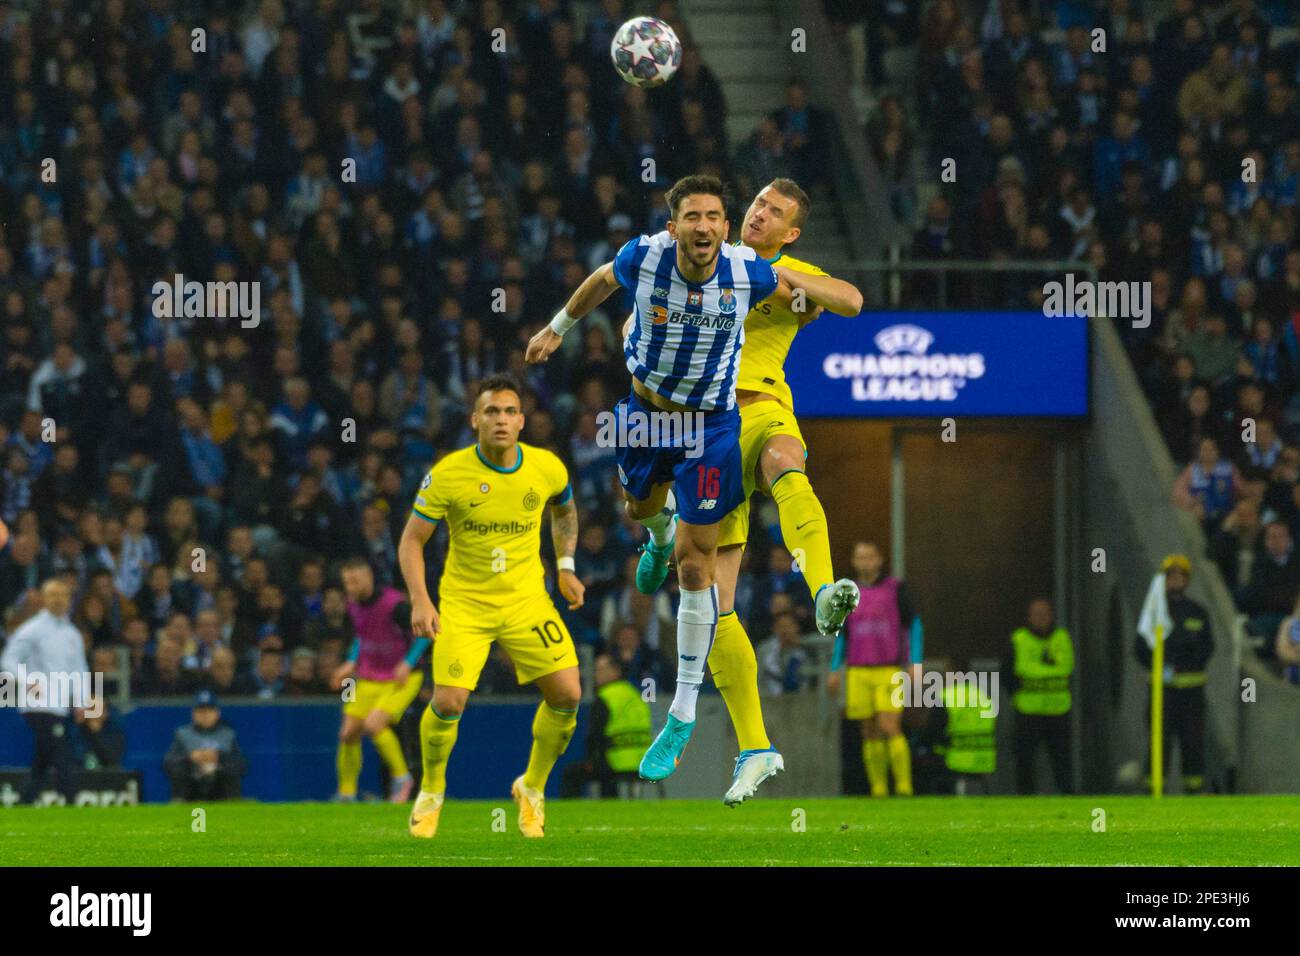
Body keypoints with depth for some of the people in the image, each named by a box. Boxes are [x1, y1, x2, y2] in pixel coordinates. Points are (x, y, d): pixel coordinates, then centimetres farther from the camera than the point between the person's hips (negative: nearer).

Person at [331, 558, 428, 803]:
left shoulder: (394, 604, -21)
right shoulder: (354, 605, 1)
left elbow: (425, 631, -13)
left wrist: (408, 663, -21)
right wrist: (351, 663, 9)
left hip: (400, 679, -7)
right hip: (369, 679, 7)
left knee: (374, 724, -24)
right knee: (348, 734, -1)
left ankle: (401, 778, -3)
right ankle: (346, 794, 13)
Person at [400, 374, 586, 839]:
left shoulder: (547, 469, -6)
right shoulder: (448, 474, -14)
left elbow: (565, 509, 19)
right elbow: (412, 540, -7)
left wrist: (565, 566, 12)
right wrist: (419, 600, -19)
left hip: (526, 600, 2)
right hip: (464, 603, -2)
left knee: (567, 695, -10)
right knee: (448, 702, -16)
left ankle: (532, 789, 15)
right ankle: (431, 792, 14)